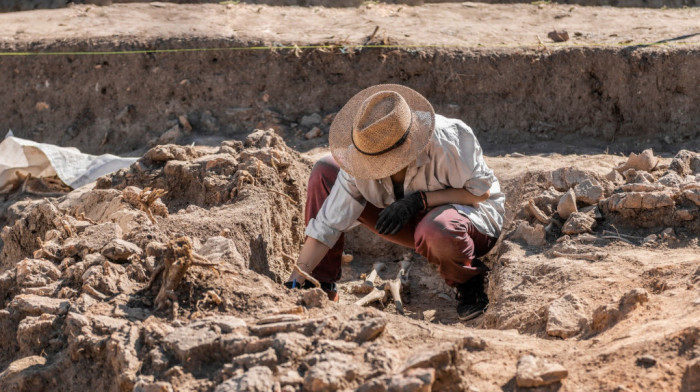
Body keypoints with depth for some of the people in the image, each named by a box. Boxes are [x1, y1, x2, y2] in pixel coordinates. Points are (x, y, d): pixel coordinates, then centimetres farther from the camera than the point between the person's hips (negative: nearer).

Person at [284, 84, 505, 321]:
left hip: (473, 214, -5)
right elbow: (328, 223, -15)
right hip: (414, 222, 5)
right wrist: (297, 279, -22)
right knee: (324, 172, -9)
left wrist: (420, 200, -30)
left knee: (436, 230, -45)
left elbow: (482, 191, -22)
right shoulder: (362, 157, -20)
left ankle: (469, 283, -8)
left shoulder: (446, 141, -33)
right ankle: (322, 287, -1)